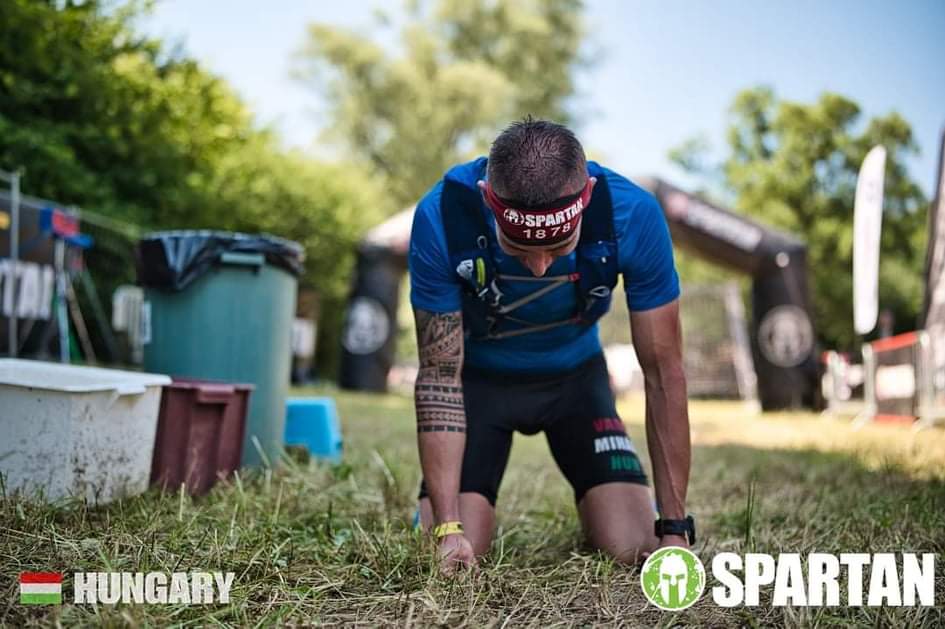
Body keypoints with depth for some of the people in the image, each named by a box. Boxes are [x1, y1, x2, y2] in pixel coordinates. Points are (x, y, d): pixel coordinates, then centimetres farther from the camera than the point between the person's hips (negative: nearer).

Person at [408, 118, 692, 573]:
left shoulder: (633, 215, -30)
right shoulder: (442, 217, -32)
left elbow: (663, 374, -20)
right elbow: (440, 375, -23)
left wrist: (674, 529, -19)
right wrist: (449, 527, -28)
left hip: (575, 374, 1)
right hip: (479, 377, -1)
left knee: (633, 548, -11)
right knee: (449, 562, -12)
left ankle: (591, 508, 23)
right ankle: (433, 512, 23)